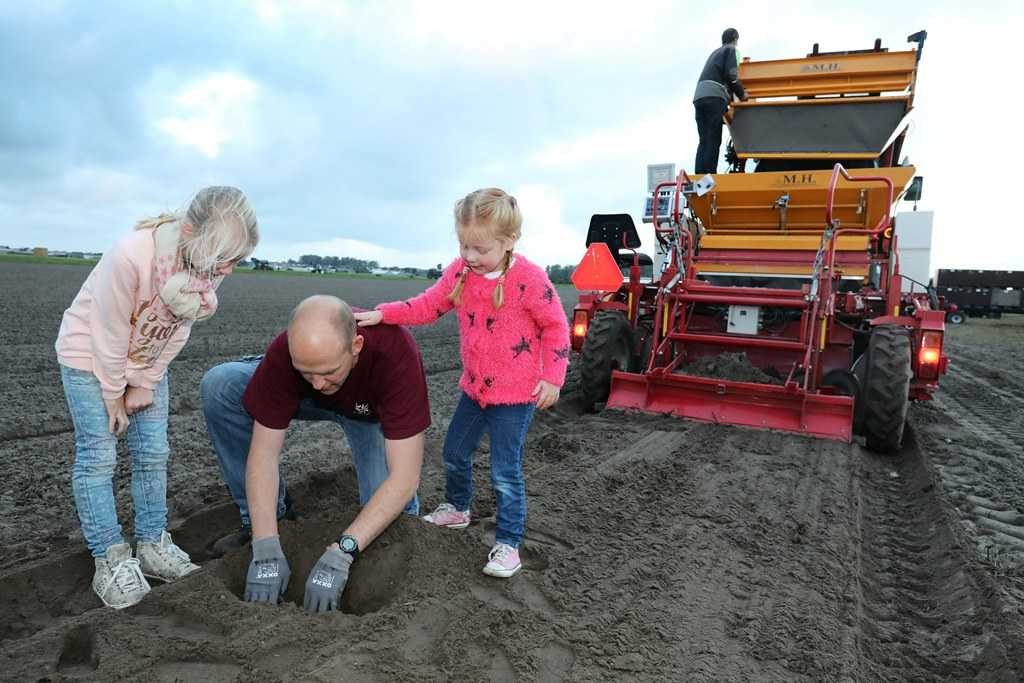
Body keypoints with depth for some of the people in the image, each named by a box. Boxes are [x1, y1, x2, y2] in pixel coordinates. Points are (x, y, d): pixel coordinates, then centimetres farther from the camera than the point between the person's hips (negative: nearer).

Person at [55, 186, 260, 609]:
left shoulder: (209, 267, -20)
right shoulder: (131, 257, -37)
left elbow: (177, 332, -8)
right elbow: (110, 335, -25)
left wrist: (145, 384, -5)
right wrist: (113, 396, -14)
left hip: (148, 359, 5)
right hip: (91, 353, -5)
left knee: (153, 452, 5)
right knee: (98, 455, -5)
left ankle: (152, 544, 16)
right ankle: (110, 559, 4)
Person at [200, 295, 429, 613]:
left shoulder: (396, 353, -42)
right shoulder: (284, 353, -35)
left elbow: (405, 476, -41)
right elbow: (264, 451, -29)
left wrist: (340, 554, -45)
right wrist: (266, 550, -37)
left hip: (373, 413, -2)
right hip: (310, 402, 3)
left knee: (394, 515, -25)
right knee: (219, 386, -22)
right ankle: (259, 522, -5)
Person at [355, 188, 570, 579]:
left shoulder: (529, 279, -19)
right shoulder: (460, 271, -3)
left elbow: (555, 326, -11)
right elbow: (428, 305, 0)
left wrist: (551, 377, -14)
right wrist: (383, 314, -12)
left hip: (516, 393, -6)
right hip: (475, 387, 7)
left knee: (505, 472, -5)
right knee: (455, 453, 20)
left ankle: (508, 544, 10)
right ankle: (456, 509, 45)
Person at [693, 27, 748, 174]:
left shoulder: (715, 52, 33)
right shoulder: (731, 50, 10)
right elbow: (731, 76, -3)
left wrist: (731, 95, 34)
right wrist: (742, 94, 10)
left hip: (699, 96, 7)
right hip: (714, 97, -7)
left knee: (704, 140, 2)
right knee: (713, 140, -10)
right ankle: (709, 175, -19)